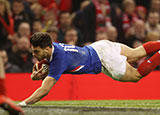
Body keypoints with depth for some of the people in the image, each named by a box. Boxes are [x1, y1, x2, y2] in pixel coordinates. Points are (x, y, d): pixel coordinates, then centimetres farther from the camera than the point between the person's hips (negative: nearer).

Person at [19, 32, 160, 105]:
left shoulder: (60, 59, -37)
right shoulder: (51, 46, -15)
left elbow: (44, 90, -39)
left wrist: (23, 104, -41)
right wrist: (35, 75, -23)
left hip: (104, 58, -7)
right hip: (98, 47, 7)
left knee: (137, 75, 12)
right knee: (137, 53, 26)